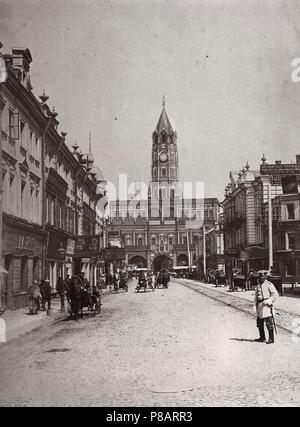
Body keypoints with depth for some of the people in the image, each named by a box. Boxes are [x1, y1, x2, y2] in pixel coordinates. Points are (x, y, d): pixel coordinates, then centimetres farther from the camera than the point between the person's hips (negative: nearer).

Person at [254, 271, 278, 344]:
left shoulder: (269, 284, -5)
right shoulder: (258, 285, 15)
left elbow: (275, 294, -10)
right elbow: (256, 297, 21)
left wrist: (268, 301, -17)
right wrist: (256, 305, 14)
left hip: (266, 305, -7)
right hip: (260, 305, 7)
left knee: (269, 323, -8)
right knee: (259, 322, 11)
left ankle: (271, 339, -3)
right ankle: (262, 338, 23)